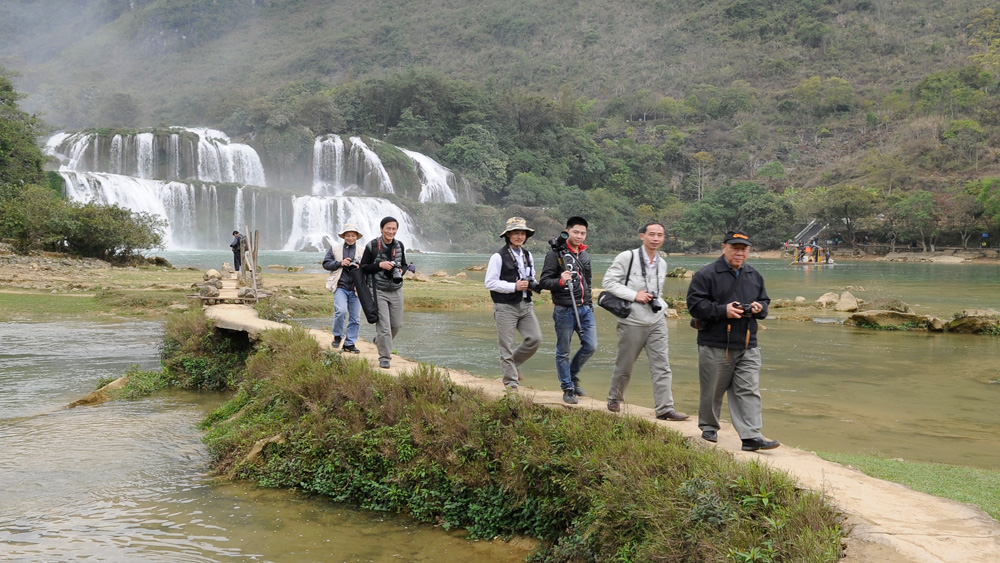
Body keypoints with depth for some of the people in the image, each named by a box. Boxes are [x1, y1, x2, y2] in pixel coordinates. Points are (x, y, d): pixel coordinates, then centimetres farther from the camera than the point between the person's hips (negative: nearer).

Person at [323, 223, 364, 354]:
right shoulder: (335, 249, 8)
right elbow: (326, 264, 6)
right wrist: (340, 263, -9)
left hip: (356, 288, 2)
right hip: (341, 287, -2)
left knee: (355, 317, 2)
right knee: (341, 311, -21)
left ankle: (349, 344, 14)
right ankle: (337, 336, 2)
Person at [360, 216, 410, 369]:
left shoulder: (399, 246, 5)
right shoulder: (372, 246, -8)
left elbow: (404, 264, 17)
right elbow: (363, 267, -4)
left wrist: (401, 270, -6)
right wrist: (380, 265, -17)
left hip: (396, 290, 5)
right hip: (379, 291, -5)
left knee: (397, 324, 10)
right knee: (383, 324, -7)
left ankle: (379, 341, 39)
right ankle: (384, 357, 4)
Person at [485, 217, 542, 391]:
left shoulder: (527, 255, 12)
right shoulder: (498, 257, -9)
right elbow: (490, 283, -11)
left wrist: (533, 285, 1)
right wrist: (514, 287, -17)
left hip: (525, 305, 6)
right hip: (506, 307, -6)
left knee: (535, 338, -3)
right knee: (506, 346, 0)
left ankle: (514, 363, 22)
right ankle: (511, 383, 9)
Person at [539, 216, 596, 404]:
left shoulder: (585, 255, 15)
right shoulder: (555, 254, -6)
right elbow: (543, 281, -10)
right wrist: (560, 281, -28)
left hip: (585, 309, 6)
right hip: (564, 310, -6)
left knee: (590, 346, 1)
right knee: (563, 352, 2)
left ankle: (573, 374, 25)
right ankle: (568, 389, 14)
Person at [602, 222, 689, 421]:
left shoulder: (662, 264, 12)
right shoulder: (627, 257, -8)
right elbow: (608, 282, -10)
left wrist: (662, 308, 5)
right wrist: (634, 295, -17)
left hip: (657, 322, 5)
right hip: (632, 322, -5)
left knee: (661, 366, -3)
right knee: (624, 366, 8)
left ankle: (665, 408, -2)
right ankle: (614, 399, 29)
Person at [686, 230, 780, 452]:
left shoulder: (754, 276, 14)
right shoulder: (706, 275, -6)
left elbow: (765, 301, 24)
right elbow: (695, 304, -12)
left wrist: (759, 307, 0)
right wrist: (723, 310, -20)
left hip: (748, 346, 4)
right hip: (715, 345, -4)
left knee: (749, 391, -3)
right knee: (712, 391, 8)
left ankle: (751, 436, -5)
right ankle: (708, 427, 29)